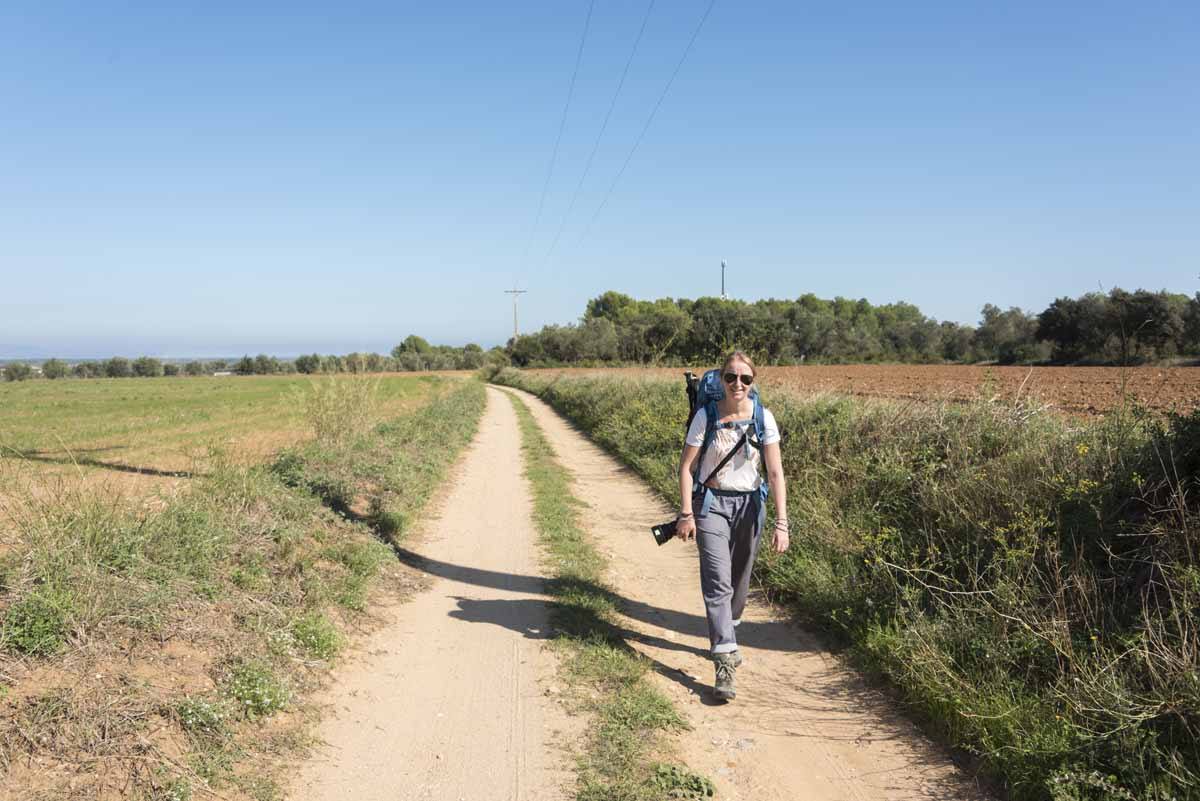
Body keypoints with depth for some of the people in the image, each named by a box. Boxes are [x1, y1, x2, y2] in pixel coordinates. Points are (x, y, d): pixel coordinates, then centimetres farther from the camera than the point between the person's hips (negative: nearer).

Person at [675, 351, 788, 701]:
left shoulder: (763, 418, -7)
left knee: (739, 580, 14)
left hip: (749, 504, 2)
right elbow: (685, 466, -4)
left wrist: (781, 522, -15)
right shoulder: (706, 416, -10)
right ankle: (725, 662, -14)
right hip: (712, 504, -2)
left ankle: (725, 637, 40)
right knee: (717, 582, -13)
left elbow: (775, 472, -9)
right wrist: (686, 513, -9)